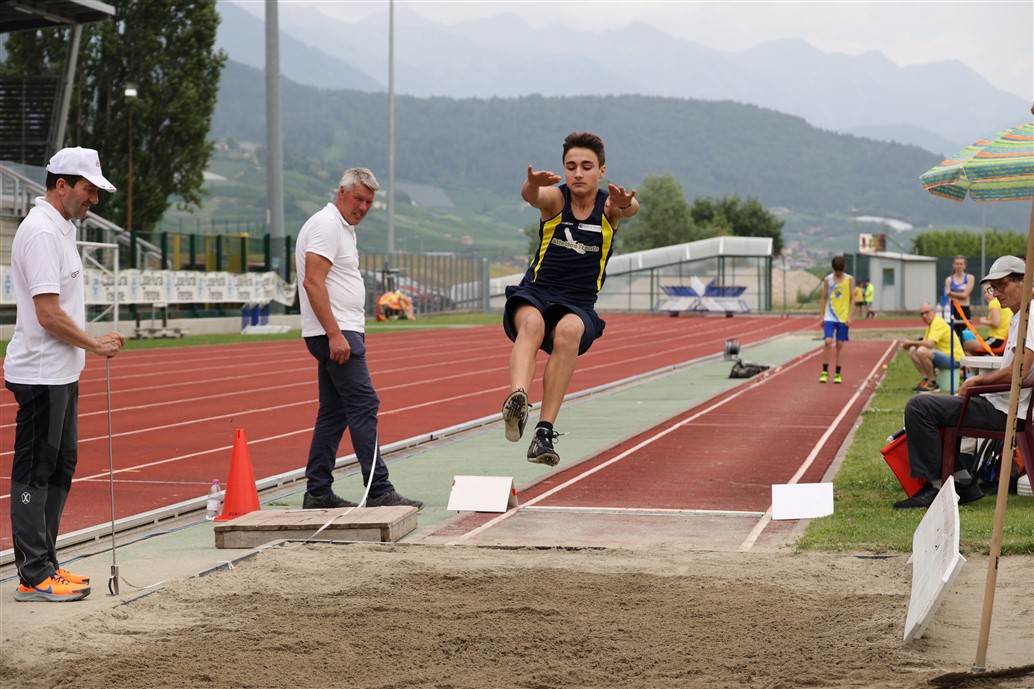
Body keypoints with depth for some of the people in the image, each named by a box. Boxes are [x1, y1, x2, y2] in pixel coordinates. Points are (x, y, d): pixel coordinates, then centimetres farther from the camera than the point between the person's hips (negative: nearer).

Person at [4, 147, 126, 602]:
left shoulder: (58, 227, 16)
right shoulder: (41, 232, -17)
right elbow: (49, 314, -22)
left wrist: (89, 347, 17)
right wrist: (95, 344, -13)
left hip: (61, 374, 10)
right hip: (41, 373, -10)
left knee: (60, 467, 14)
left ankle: (44, 564, 21)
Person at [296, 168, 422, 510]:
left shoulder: (343, 228, 21)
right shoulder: (326, 225, -12)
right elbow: (313, 282, -20)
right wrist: (335, 334, -25)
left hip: (340, 333, 11)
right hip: (335, 334, -11)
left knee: (333, 414, 10)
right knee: (363, 407, -12)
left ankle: (317, 493, 13)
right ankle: (379, 491, -14)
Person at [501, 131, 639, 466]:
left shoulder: (608, 206, -1)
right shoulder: (555, 198, -1)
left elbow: (631, 208, -25)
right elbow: (531, 196, -26)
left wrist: (624, 203, -51)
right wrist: (533, 184, -52)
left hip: (578, 305, 0)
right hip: (534, 294, 0)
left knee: (568, 331, -34)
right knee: (532, 323, -35)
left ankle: (545, 430, -37)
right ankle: (517, 399, -60)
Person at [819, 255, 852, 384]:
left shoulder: (849, 279, 1)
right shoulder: (827, 279, 3)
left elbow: (852, 299, 2)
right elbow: (824, 298, 8)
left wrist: (849, 317, -5)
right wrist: (822, 316, 4)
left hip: (843, 318, 0)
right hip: (829, 317, 0)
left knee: (840, 345, 3)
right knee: (827, 342, -13)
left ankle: (837, 374, 9)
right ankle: (825, 371, -5)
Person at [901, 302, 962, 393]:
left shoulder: (938, 322, -17)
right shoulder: (931, 324, 14)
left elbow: (929, 344, -28)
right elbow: (925, 343, 16)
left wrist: (911, 342, -17)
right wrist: (910, 345, -2)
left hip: (954, 359, -10)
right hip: (944, 356, 10)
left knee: (922, 351, -30)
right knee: (913, 351, 7)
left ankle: (932, 384, -16)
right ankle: (926, 379, 0)